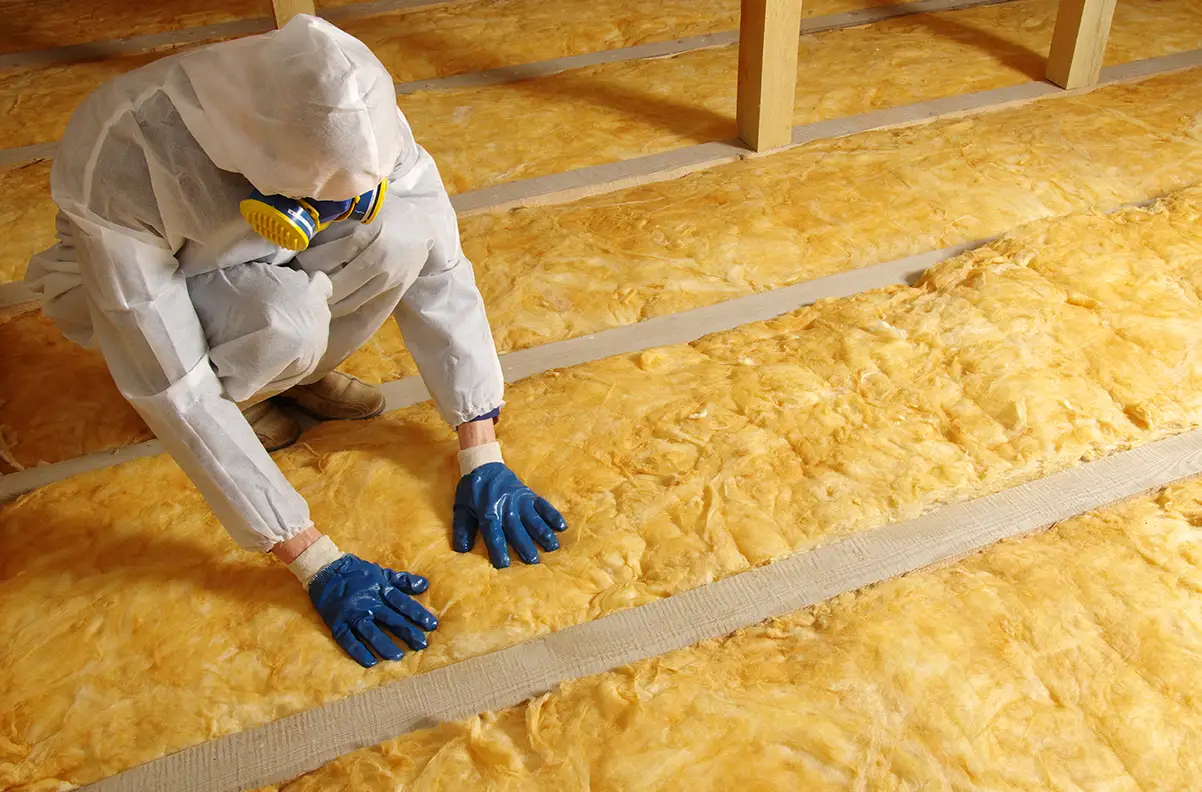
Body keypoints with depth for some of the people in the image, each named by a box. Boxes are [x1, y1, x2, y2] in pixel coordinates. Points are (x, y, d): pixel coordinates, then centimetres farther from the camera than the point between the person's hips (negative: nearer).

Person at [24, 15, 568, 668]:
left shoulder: (351, 121, -29)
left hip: (265, 266, 3)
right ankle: (235, 394, -2)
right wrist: (315, 562, -35)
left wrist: (481, 457, -25)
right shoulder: (120, 164, -39)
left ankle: (299, 371, -1)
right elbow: (171, 392, -36)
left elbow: (440, 270, -22)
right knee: (286, 317, -37)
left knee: (408, 228, -27)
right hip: (129, 282, -3)